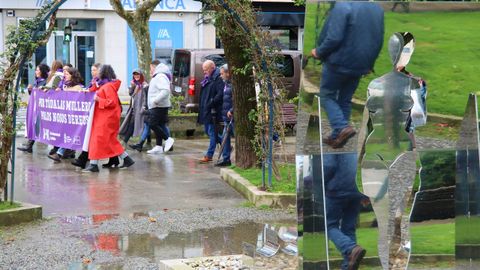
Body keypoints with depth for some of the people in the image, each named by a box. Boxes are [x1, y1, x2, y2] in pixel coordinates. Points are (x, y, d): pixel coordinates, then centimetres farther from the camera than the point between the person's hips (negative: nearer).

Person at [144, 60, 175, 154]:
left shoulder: (160, 76, -14)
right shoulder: (157, 76, 21)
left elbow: (166, 90, -27)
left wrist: (156, 100, -26)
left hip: (159, 106, -11)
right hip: (155, 107, 11)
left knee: (153, 124, -14)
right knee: (156, 125, 11)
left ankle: (168, 139, -8)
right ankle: (158, 147, 13)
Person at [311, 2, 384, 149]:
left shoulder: (342, 6, -20)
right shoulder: (377, 8, 4)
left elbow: (334, 38, -24)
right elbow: (379, 40, 11)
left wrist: (319, 52, -6)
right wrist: (370, 63, 21)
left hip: (339, 63, -6)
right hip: (359, 65, 6)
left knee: (326, 96, 10)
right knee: (345, 101, 17)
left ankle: (342, 127, -10)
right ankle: (338, 137, 20)